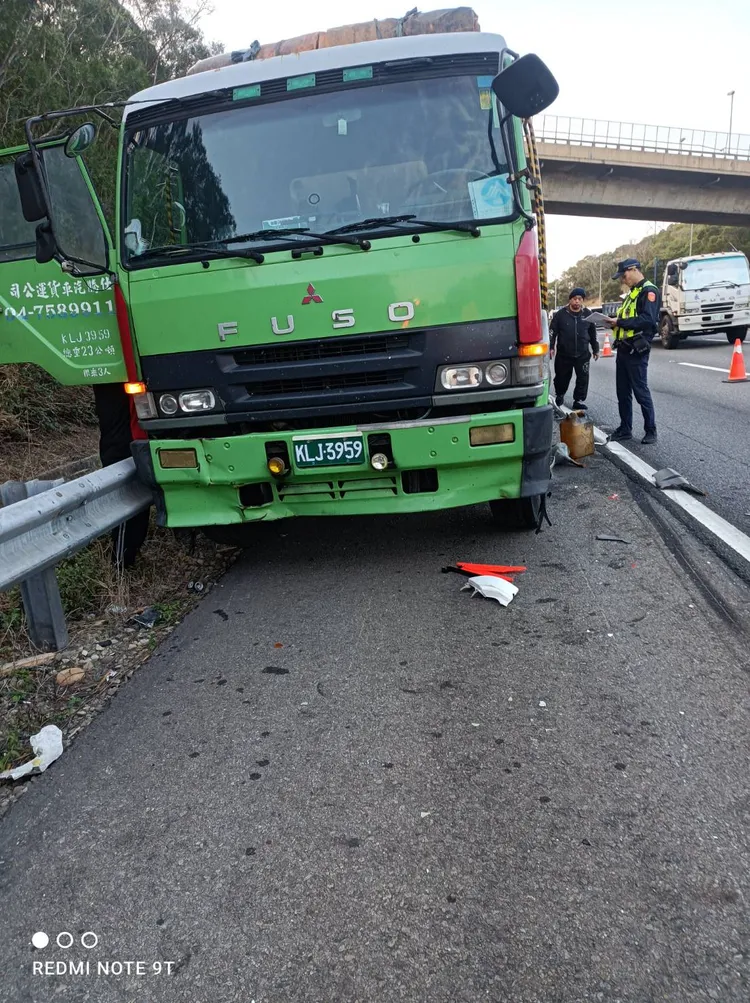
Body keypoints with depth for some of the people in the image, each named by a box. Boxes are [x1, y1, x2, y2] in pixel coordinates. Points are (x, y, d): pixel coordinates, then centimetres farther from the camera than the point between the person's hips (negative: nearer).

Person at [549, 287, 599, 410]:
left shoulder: (588, 314, 4)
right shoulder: (561, 314, -4)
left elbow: (593, 333, 12)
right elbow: (552, 332, -3)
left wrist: (595, 349, 14)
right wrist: (551, 347, -12)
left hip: (582, 354, 2)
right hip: (563, 354, -2)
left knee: (583, 378, 0)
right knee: (562, 377, 10)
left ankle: (578, 401, 10)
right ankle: (559, 395, 35)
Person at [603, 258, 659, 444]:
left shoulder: (649, 291, -10)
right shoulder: (632, 292, 19)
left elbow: (648, 320, -22)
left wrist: (619, 322, -18)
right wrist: (615, 322, 3)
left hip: (636, 350, -9)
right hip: (624, 348, 9)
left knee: (640, 391, -3)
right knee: (623, 391, 11)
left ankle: (650, 430, 7)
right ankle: (625, 428, 20)